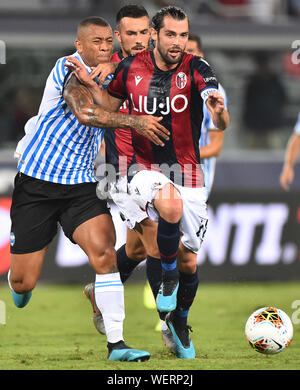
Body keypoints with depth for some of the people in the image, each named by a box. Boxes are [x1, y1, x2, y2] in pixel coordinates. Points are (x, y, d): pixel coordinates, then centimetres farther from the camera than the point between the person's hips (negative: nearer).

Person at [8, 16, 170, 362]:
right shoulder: (69, 69, -14)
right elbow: (84, 112, -32)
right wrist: (134, 122, -37)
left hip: (81, 184, 6)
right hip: (36, 182, -5)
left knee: (105, 254, -18)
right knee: (23, 283, 0)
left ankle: (116, 343, -16)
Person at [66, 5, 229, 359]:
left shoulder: (196, 69, -11)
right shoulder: (131, 68, -3)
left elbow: (222, 125, -25)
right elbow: (109, 105, 16)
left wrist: (219, 111, -48)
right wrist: (89, 84, -3)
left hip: (186, 171, 1)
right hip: (145, 168, -1)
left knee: (188, 262, 6)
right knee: (170, 205, -36)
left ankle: (179, 322, 35)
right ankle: (167, 275, -9)